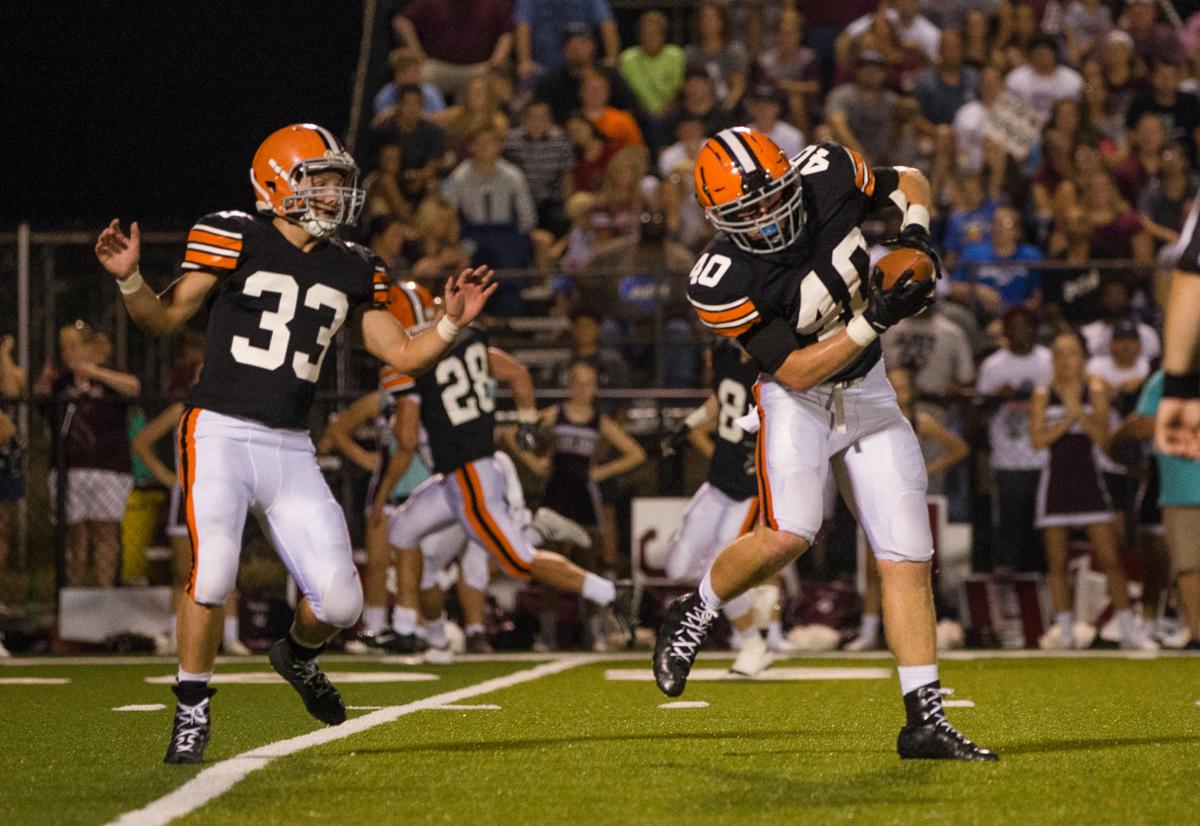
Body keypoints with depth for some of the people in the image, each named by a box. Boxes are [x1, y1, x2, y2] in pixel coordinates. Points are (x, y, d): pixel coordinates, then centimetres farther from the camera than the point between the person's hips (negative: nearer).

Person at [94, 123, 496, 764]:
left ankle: (297, 656, 34)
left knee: (339, 602, -2)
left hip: (291, 450, 4)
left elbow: (404, 356, 15)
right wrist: (129, 279, -20)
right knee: (211, 575, -21)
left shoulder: (351, 271, 11)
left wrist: (451, 323, -1)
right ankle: (192, 712, 0)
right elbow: (164, 320, -2)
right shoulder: (235, 240, -4)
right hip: (220, 433, -4)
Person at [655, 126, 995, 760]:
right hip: (798, 400, -4)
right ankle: (694, 615, 3)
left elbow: (910, 182, 6)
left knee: (909, 555, -2)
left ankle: (925, 721, 1)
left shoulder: (827, 176, -15)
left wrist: (915, 232, -14)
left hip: (868, 393, 4)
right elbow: (796, 373, -23)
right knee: (788, 535, -27)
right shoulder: (725, 282, -25)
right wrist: (875, 320, -31)